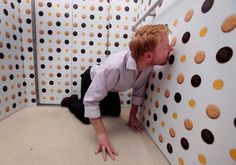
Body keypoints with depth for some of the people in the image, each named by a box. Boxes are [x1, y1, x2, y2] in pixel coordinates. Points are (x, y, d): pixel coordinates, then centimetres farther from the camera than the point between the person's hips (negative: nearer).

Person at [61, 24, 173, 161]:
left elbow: (139, 91, -11)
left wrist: (133, 116, -4)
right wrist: (102, 134, -38)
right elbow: (91, 101, -40)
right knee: (87, 118, 0)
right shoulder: (114, 67, -49)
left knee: (115, 113, 19)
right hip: (92, 80, -5)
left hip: (110, 87, 6)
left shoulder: (149, 65, -28)